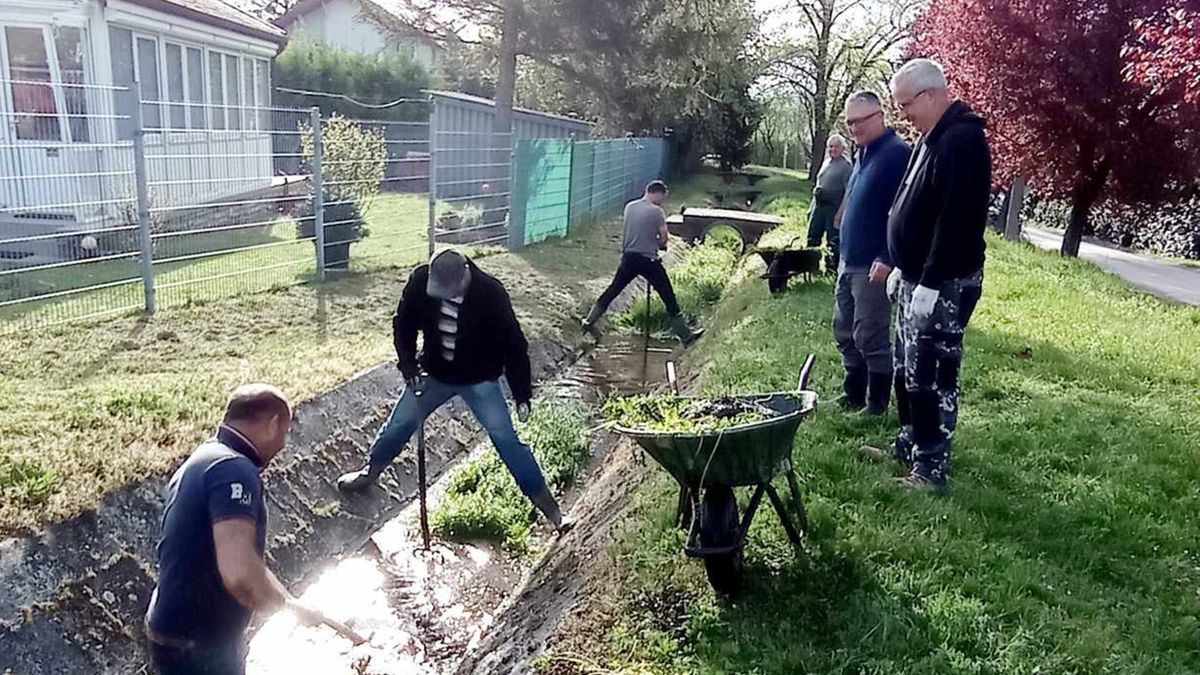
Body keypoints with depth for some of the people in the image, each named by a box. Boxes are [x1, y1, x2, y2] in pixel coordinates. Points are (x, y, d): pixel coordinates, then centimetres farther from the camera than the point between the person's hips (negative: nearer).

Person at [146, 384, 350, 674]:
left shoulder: (202, 460, 9)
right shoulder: (234, 469, -23)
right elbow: (239, 572, -37)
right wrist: (290, 605, -18)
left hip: (180, 636, 9)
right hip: (198, 650, -9)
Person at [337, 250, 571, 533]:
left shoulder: (491, 293, -29)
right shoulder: (420, 281, -20)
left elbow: (514, 344, -19)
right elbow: (403, 325, -2)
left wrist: (522, 394, -15)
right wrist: (409, 366, -14)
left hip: (479, 379, -3)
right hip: (434, 374, 3)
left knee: (506, 439, -7)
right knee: (399, 424, 10)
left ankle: (548, 505, 2)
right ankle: (370, 472, 40)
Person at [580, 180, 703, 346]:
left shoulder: (629, 207, 6)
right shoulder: (656, 211, -11)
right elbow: (663, 239, -7)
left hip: (629, 258, 5)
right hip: (649, 260, -5)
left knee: (613, 290, 18)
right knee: (669, 297, 2)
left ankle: (590, 321, 24)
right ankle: (685, 335, 7)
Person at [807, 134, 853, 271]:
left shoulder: (846, 165, -6)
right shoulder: (826, 162, 16)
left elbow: (848, 191, -12)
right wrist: (812, 207, 18)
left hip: (834, 207, -7)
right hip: (819, 205, 7)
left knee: (833, 240, 0)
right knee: (813, 236, 8)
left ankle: (831, 268, 8)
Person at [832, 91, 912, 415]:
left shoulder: (896, 153, -14)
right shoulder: (865, 153, 15)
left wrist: (887, 260, -24)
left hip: (873, 266, -9)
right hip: (849, 261, 10)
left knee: (870, 338, -2)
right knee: (845, 334, 15)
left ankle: (876, 405, 10)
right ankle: (853, 397, 28)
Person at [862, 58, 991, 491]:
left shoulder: (962, 140, -18)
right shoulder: (932, 138, 15)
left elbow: (956, 221, -25)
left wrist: (930, 284, -25)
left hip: (943, 285, -10)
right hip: (916, 279, 10)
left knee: (931, 377, -4)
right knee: (907, 370, 18)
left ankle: (932, 469, 6)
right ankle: (909, 447, 32)